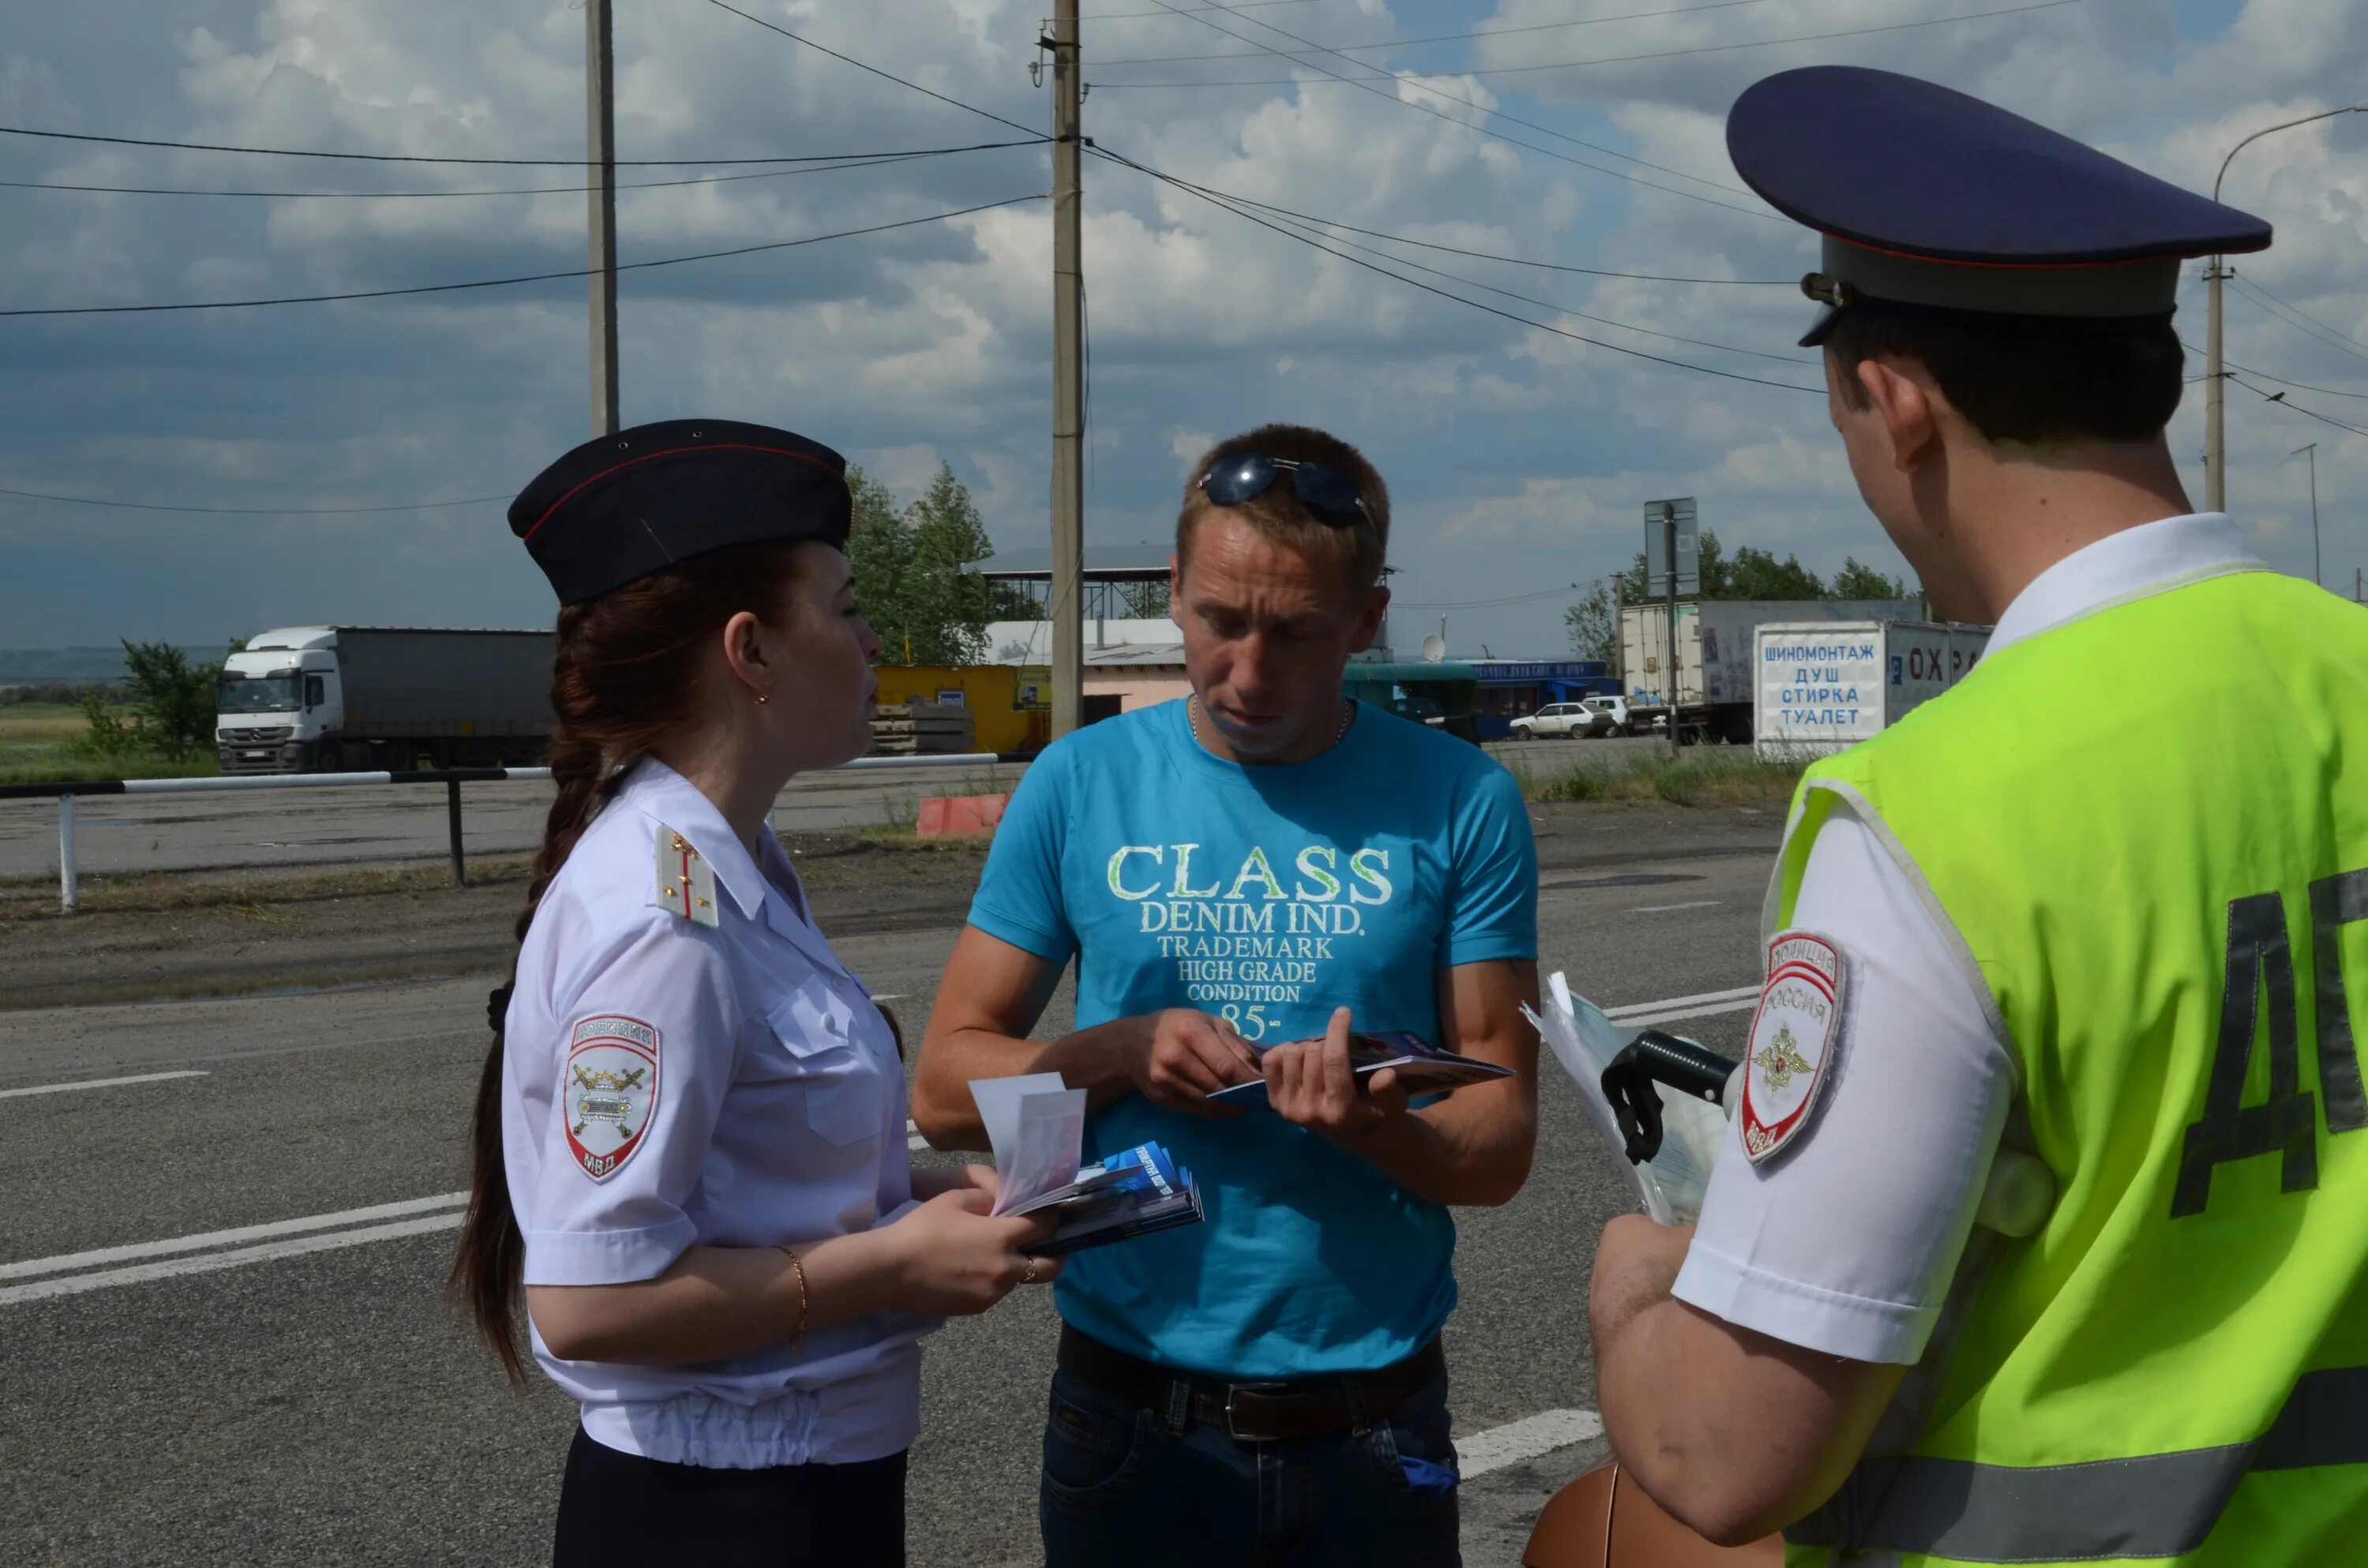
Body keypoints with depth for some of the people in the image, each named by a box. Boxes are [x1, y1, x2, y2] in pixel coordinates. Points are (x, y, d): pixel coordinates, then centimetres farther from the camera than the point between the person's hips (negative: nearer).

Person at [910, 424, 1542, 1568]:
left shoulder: (1458, 804, -3)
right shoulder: (1081, 786, -1)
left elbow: (1500, 1143, -5)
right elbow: (945, 1088, -1)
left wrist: (1379, 1126, -26)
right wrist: (1122, 1053, -18)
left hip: (1372, 1425, 0)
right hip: (1131, 1418, 0)